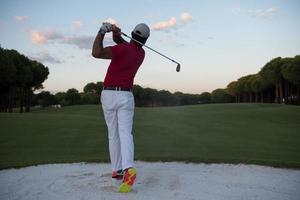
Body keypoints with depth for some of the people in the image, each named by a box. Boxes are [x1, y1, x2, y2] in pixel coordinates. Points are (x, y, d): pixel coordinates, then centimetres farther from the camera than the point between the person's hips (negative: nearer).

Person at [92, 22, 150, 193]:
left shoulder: (123, 49, -11)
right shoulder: (141, 53, 9)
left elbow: (96, 53, -23)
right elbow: (121, 42, 20)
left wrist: (102, 31, -11)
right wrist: (116, 33, -2)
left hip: (109, 95, -2)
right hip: (126, 96, 2)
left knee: (113, 134, 11)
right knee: (125, 133, -9)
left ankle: (116, 170, 17)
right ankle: (128, 169, -30)